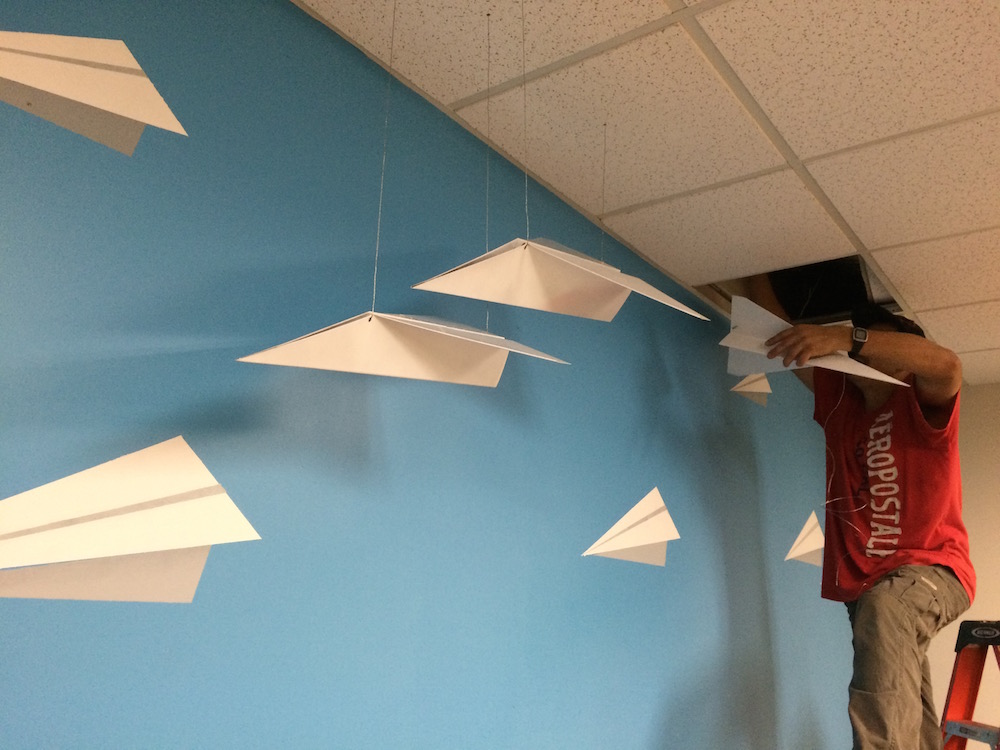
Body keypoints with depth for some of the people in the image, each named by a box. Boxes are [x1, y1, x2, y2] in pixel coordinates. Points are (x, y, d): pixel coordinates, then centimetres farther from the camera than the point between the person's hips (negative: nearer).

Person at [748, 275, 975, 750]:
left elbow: (945, 364, -29)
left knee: (883, 608, -39)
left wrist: (846, 336, -34)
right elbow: (781, 334, 11)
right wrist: (755, 271, 8)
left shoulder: (920, 405, -4)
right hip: (864, 584, 7)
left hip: (930, 571, -6)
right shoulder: (839, 400, 11)